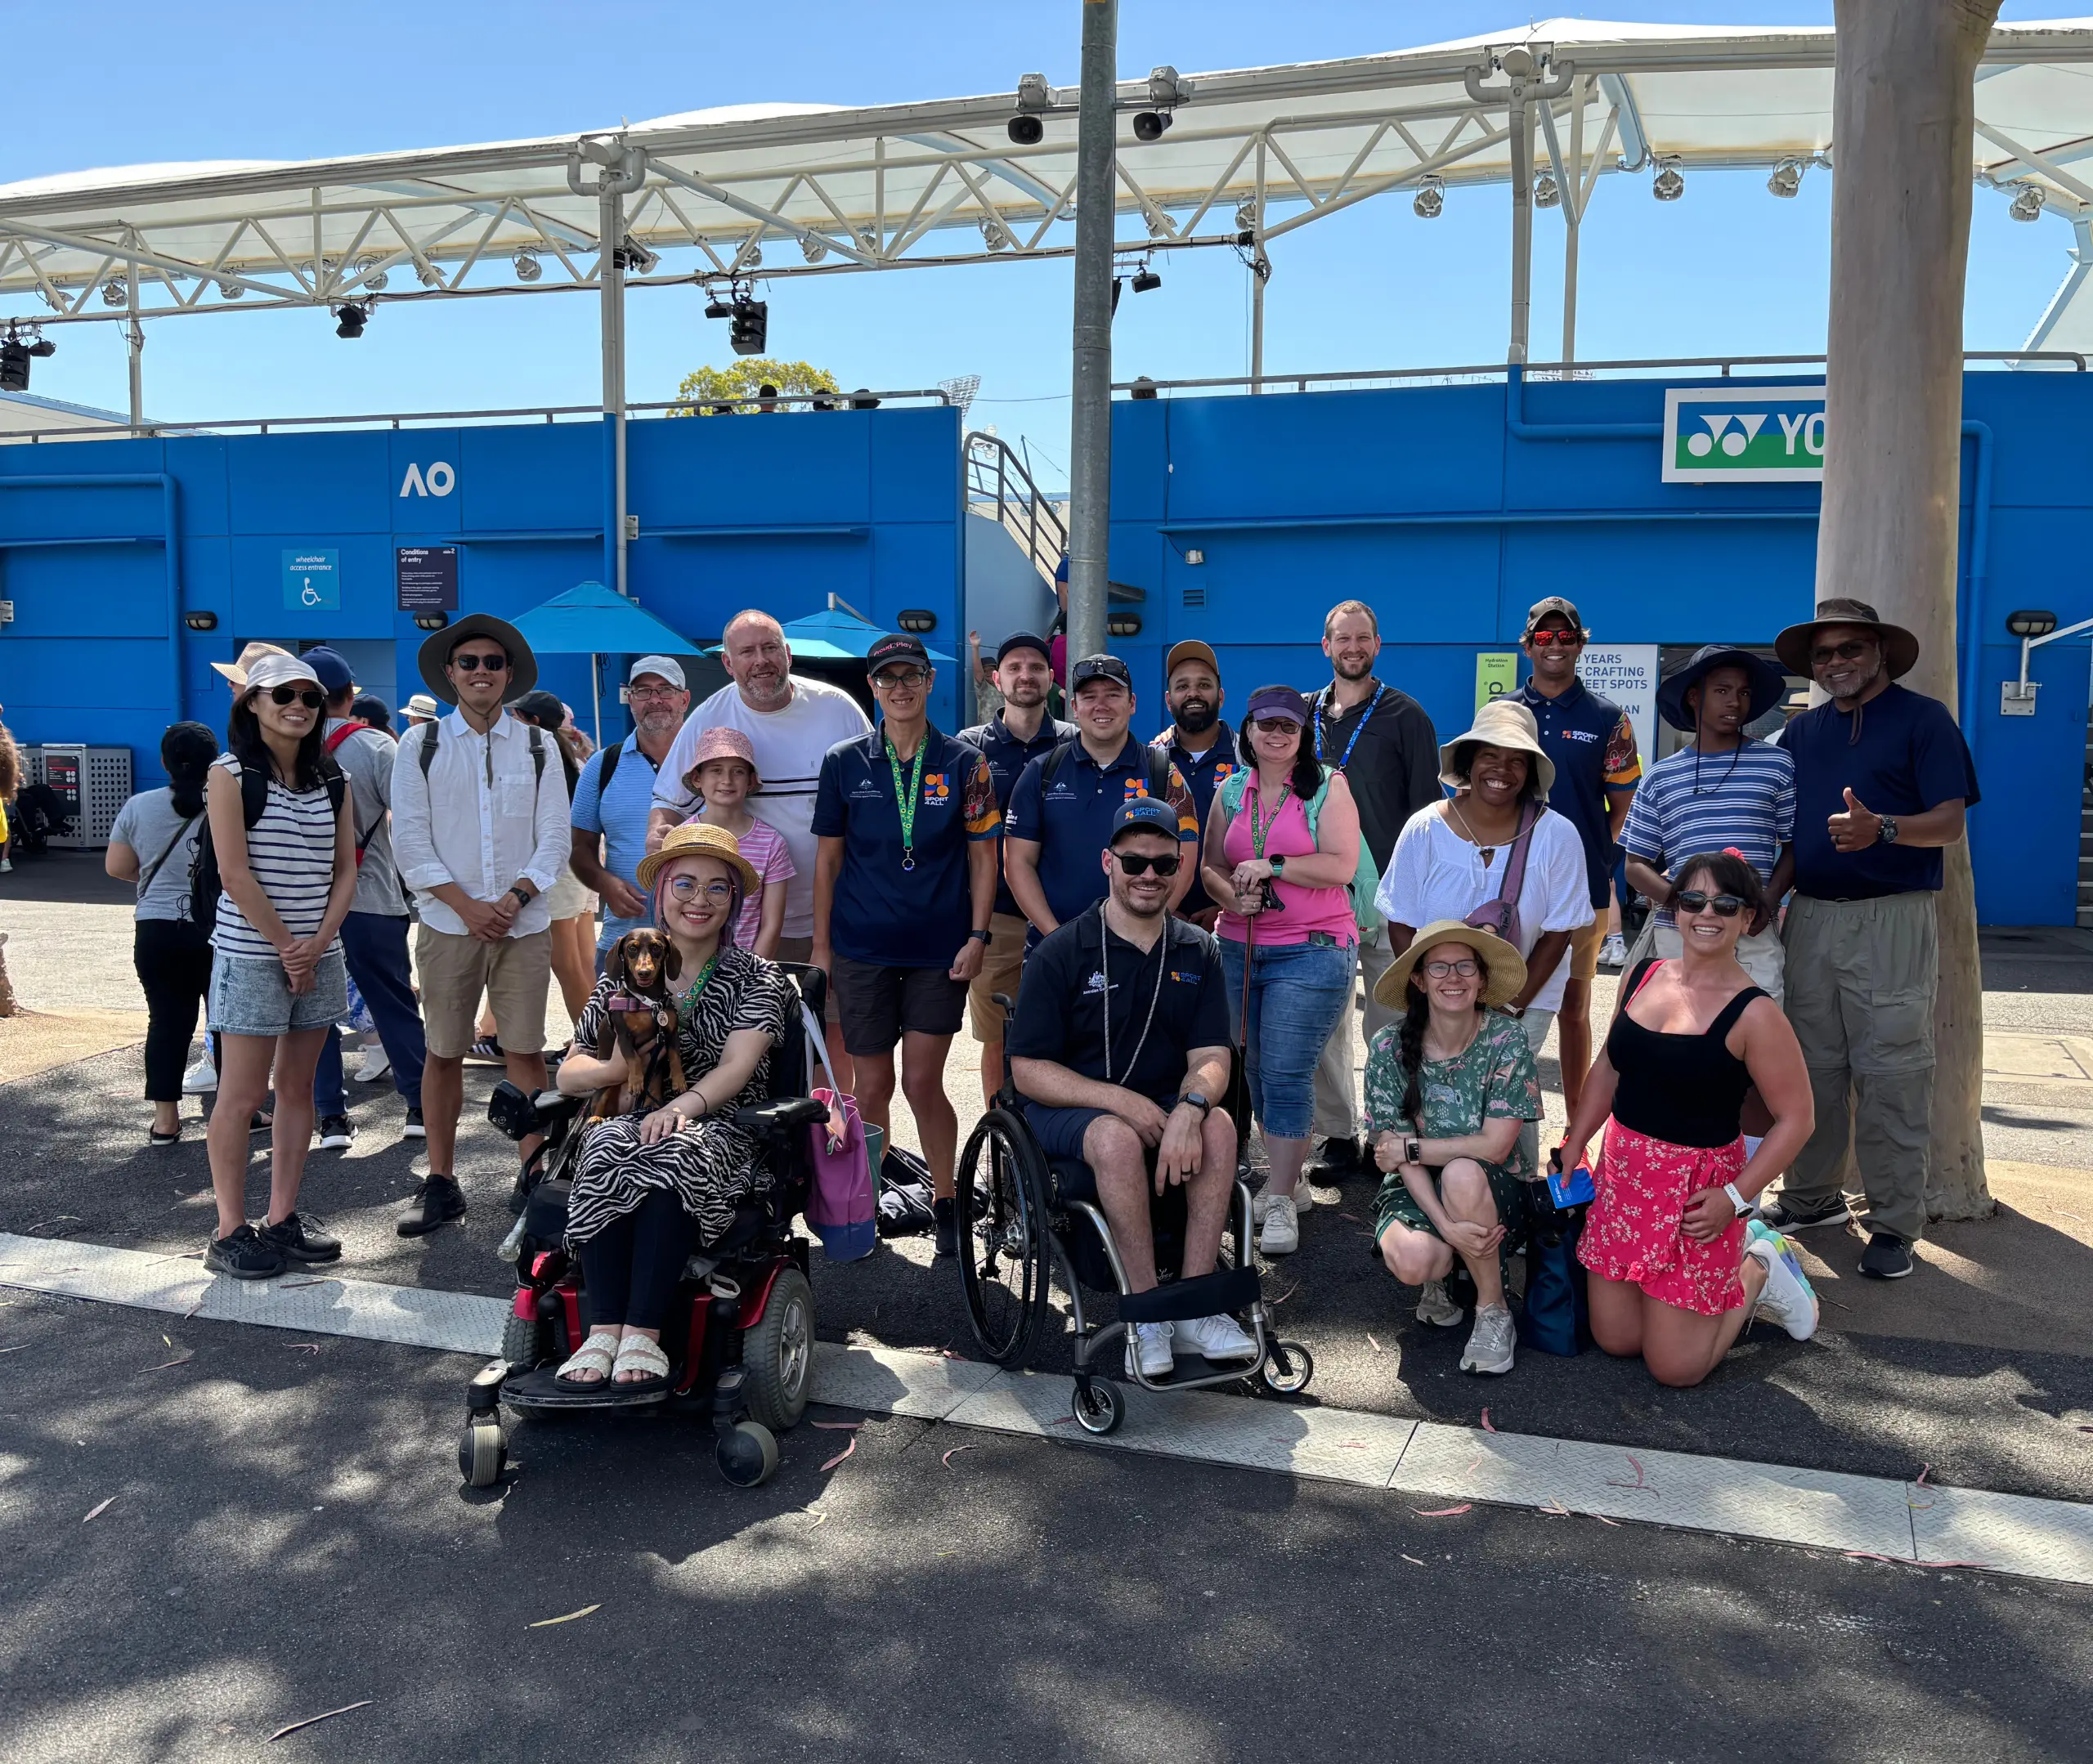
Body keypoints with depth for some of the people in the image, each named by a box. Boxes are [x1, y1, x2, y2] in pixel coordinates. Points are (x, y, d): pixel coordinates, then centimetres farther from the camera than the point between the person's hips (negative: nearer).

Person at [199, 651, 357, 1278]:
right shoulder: (231, 774, -6)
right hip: (251, 956, -5)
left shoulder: (332, 781, 9)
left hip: (319, 956, 5)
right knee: (242, 1096, -2)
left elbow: (345, 871, 6)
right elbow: (235, 875, -12)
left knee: (298, 1088, 9)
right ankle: (230, 1232, 6)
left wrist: (318, 944, -8)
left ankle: (282, 1218, 18)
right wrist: (286, 947, -13)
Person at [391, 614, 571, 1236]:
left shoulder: (539, 747, 6)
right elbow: (410, 841, -2)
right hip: (448, 925, 0)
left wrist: (514, 899, -10)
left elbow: (554, 839, 3)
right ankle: (441, 1184, 17)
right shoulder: (421, 746, 4)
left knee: (526, 1052, 2)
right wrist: (467, 907, -10)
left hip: (524, 926, 0)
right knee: (444, 1053, 6)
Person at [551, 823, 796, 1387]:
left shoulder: (757, 979, 7)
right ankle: (604, 1329, -35)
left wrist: (687, 1103, -31)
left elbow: (737, 1065, -10)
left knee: (674, 1154, -36)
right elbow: (568, 1074, 12)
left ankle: (644, 1333, -36)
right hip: (631, 1120, 3)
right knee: (606, 1151, -33)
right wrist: (610, 1069, -12)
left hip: (723, 1133, -2)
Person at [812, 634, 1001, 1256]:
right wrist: (820, 945, 4)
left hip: (939, 949, -1)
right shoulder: (844, 762, 3)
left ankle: (945, 1201, 18)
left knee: (922, 1083, -2)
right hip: (862, 949, 1)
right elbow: (828, 858, 6)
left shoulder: (962, 763, 1)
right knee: (873, 1087, 6)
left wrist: (977, 936, -5)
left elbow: (983, 857, 3)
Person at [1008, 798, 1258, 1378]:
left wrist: (1190, 1107, -25)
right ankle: (1147, 1313, -24)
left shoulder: (1197, 951, 6)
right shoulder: (1061, 952, -6)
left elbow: (1211, 1057, -1)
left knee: (1218, 1126, -28)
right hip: (1069, 1108, -3)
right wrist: (1120, 1101, -23)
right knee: (1118, 1139, -36)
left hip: (1164, 1104, 4)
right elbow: (1028, 1069, -9)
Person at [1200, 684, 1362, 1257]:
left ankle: (1281, 1199, 0)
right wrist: (1232, 895, -7)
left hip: (1312, 951, -5)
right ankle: (1288, 1175, 25)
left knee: (1286, 1073, -9)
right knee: (1256, 1069, 9)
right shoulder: (1230, 792, 12)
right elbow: (1211, 867, 13)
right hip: (1240, 948, 5)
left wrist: (1271, 866, -13)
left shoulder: (1328, 787, -1)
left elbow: (1342, 866, -11)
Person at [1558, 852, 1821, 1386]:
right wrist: (1572, 1147, 10)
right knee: (1615, 1339, 12)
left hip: (1697, 1189, -6)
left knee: (1672, 1366, -1)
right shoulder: (1641, 976, 2)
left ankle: (1757, 1273, 23)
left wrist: (1735, 1197, -18)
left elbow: (1795, 1118, -12)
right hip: (1621, 1171, 6)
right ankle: (1733, 1257, 31)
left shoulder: (1752, 1014, -15)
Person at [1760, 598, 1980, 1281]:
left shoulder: (1923, 719, 1)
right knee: (1811, 1068, 11)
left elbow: (1950, 822, -8)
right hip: (1810, 914, 5)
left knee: (1890, 1076, -3)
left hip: (1891, 919, -5)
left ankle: (1894, 1224, 5)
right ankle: (1810, 1197, 23)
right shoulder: (1801, 731, 16)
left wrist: (1880, 829, -27)